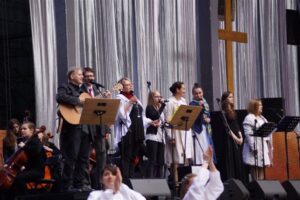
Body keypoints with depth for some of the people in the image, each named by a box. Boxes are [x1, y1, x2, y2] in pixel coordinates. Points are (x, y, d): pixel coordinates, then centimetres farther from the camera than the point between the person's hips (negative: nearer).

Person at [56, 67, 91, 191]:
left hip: (84, 127, 8)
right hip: (72, 127, -8)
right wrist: (78, 101, -23)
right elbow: (60, 98, -24)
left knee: (84, 158, 7)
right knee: (71, 158, -7)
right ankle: (67, 186, -2)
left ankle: (79, 184, 12)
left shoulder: (82, 90, 23)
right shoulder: (65, 88, -1)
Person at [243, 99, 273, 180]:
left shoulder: (262, 118, 19)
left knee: (262, 167, 6)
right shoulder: (249, 118, -8)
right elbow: (248, 134, -17)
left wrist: (270, 145, 13)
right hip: (255, 146, -8)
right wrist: (253, 147, -24)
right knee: (255, 167, -6)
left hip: (264, 145, 8)